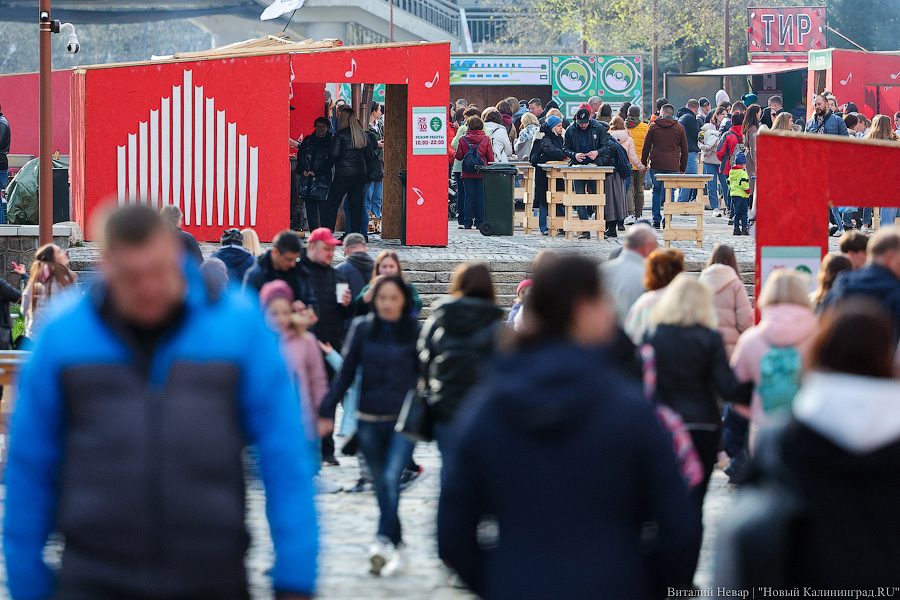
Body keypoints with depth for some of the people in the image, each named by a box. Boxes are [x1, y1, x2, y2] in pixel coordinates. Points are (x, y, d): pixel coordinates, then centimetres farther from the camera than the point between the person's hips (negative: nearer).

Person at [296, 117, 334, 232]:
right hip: (307, 180, 4)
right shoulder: (308, 140, 15)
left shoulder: (331, 142, 4)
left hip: (322, 180, -4)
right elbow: (300, 156, 13)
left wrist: (316, 173, -10)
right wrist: (303, 170, -4)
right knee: (310, 210, 4)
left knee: (324, 209, -8)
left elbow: (330, 162, -2)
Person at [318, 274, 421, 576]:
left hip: (404, 420, -3)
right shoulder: (361, 328, 3)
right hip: (369, 421, 3)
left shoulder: (416, 332, 0)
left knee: (391, 479, -20)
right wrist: (327, 411, 4)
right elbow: (346, 373, 9)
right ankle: (399, 548, 17)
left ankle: (382, 542, -24)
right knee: (382, 486, 7)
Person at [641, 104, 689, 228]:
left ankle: (656, 220, 6)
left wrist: (643, 163, 13)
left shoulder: (653, 127, 3)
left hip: (656, 165, 0)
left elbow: (646, 147, 5)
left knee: (657, 191, 10)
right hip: (673, 166, 0)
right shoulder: (679, 128, 6)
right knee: (670, 193, 4)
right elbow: (684, 150, 9)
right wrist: (683, 168, 15)